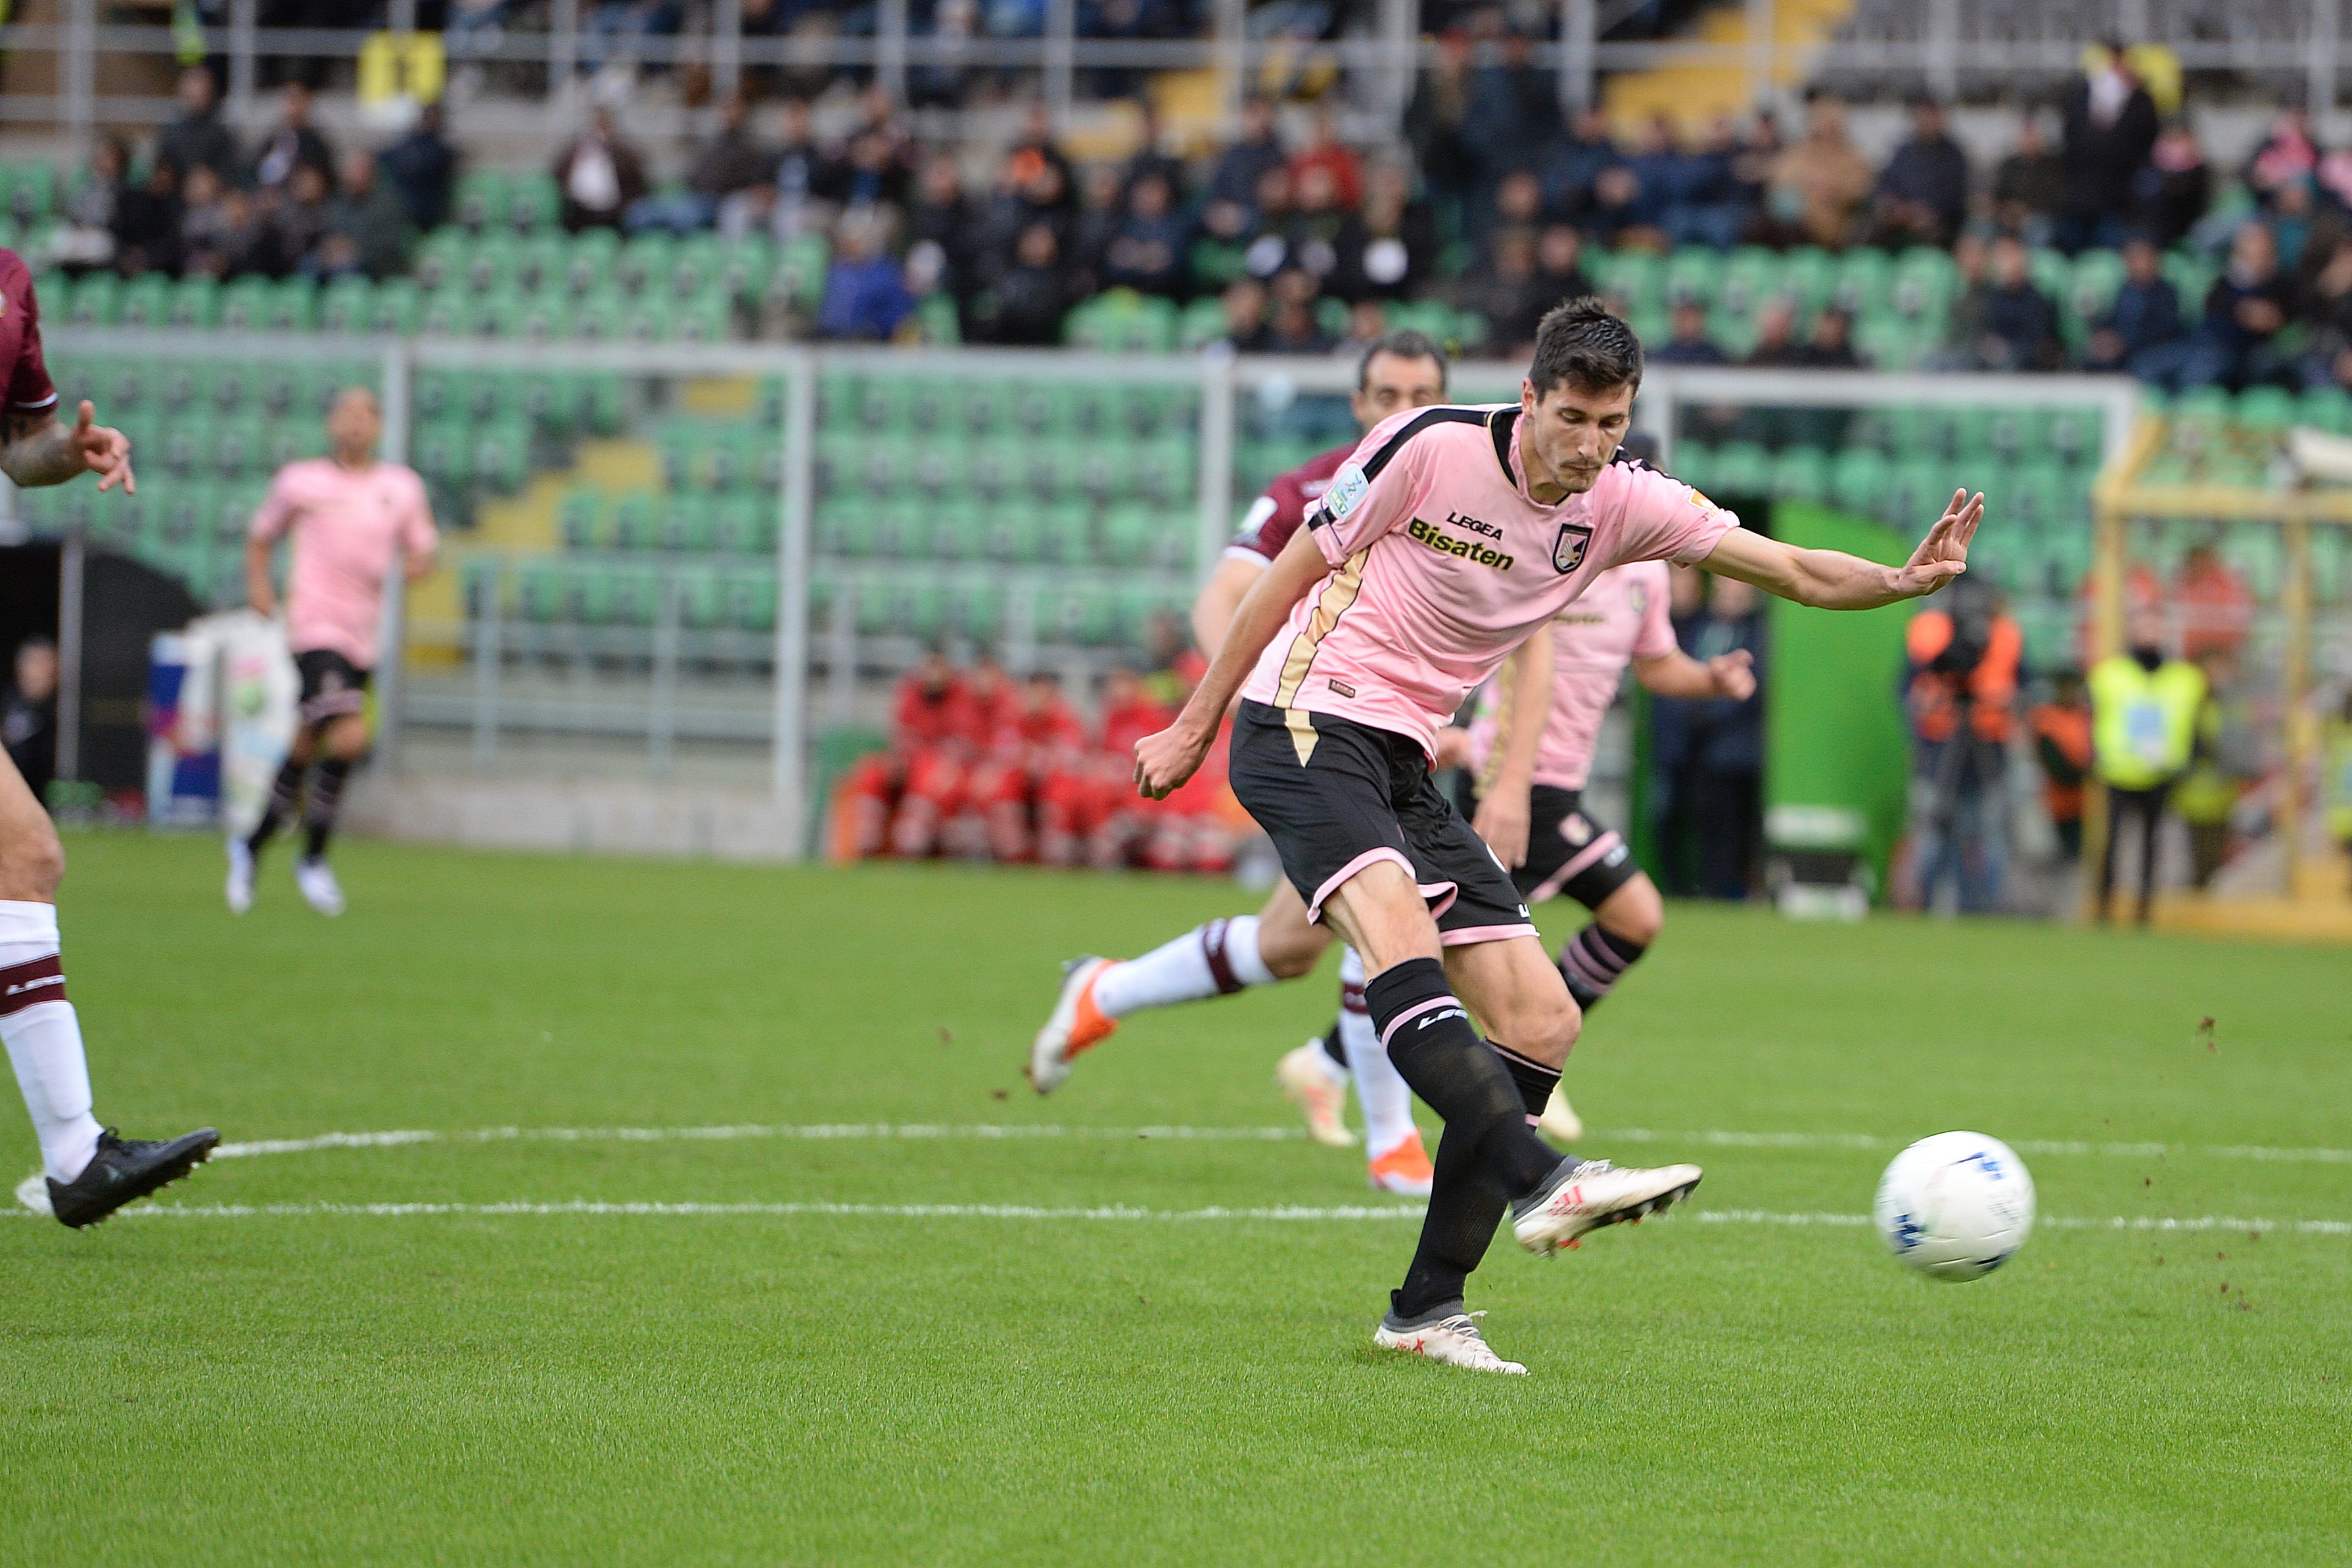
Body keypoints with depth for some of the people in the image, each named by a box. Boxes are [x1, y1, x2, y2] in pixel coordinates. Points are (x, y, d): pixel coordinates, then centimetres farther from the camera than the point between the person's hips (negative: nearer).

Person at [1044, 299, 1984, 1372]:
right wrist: (1192, 728, 1)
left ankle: (1428, 1306, 0)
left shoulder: (1621, 504, 2)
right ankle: (1541, 1181, -48)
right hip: (1303, 722, -7)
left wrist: (1902, 581, -21)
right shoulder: (1428, 447, -11)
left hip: (1403, 763, 7)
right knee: (1398, 929, -33)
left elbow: (1795, 571, -1)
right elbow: (1292, 574, -2)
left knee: (1542, 1023, -3)